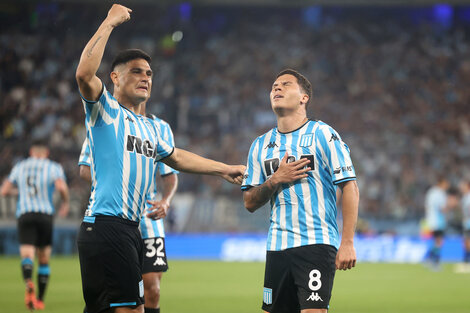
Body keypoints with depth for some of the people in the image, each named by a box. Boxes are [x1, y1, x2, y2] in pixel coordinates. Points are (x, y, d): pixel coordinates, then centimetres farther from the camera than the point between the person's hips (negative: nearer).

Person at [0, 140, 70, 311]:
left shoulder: (20, 167, 13)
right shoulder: (53, 167, 5)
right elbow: (61, 186, -14)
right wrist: (65, 203, 5)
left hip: (24, 214, 1)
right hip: (45, 214, -1)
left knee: (27, 257, -12)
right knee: (44, 260, 15)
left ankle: (29, 283, -44)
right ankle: (40, 300, 17)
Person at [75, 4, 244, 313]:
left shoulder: (149, 127, 23)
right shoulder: (106, 110, -3)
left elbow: (177, 157, 40)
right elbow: (84, 74, -22)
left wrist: (224, 169, 44)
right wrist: (109, 23, -16)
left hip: (131, 230, 9)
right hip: (106, 227, -9)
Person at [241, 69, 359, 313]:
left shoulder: (322, 134, -2)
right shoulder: (261, 145, 14)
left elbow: (349, 187, -6)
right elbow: (250, 203, 13)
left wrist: (347, 243, -13)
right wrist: (275, 180, -7)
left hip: (317, 243, -5)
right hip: (277, 247, 5)